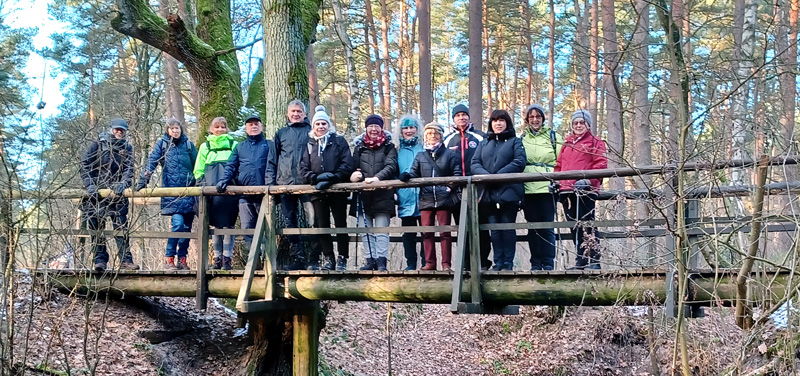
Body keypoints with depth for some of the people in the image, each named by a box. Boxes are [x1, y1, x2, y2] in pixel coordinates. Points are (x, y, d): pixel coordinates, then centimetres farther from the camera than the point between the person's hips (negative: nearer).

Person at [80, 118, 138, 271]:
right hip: (96, 192, -1)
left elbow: (129, 169, 0)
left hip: (117, 193, 1)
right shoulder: (98, 144, 5)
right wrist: (89, 184, -12)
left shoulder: (127, 149, 12)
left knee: (121, 227, -4)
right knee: (96, 227, -1)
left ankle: (126, 260, -3)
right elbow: (84, 164, 1)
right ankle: (100, 260, 4)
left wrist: (123, 183, -19)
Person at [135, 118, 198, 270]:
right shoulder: (162, 144, 8)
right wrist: (143, 181, -7)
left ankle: (182, 259, 12)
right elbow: (151, 162, 2)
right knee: (178, 223, -17)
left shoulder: (188, 145, 13)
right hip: (171, 190, -3)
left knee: (187, 226, 3)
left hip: (188, 190, 3)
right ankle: (169, 259, -9)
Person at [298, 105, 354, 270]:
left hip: (338, 190, -3)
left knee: (340, 224, -1)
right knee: (322, 226, 4)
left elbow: (347, 164, -4)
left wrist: (332, 178, -17)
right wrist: (316, 178, -12)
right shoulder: (310, 145, 15)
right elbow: (303, 169, 8)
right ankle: (329, 258, 11)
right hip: (318, 191, 3)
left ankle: (342, 258, 5)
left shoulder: (339, 141, 6)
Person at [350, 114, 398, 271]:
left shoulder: (389, 147, 9)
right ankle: (370, 260, 6)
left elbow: (391, 166, -5)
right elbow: (354, 166, 11)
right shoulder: (359, 147, 17)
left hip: (382, 193, -3)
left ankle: (381, 261, -10)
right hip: (363, 194, 3)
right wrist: (355, 174, -13)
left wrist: (376, 178, -21)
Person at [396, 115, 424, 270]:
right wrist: (396, 188, 4)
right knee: (408, 233, 5)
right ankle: (410, 264, 12)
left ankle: (426, 263, 7)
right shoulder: (398, 150, 12)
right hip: (406, 198, 2)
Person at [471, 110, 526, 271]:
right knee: (494, 228, 4)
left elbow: (519, 162, -7)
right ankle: (498, 262, 8)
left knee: (508, 226, -4)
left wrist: (498, 175, -16)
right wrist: (486, 175, -13)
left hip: (508, 192, -4)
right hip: (488, 194, 4)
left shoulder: (514, 141, 9)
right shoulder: (484, 143, 21)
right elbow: (475, 163, 9)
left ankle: (508, 262, 1)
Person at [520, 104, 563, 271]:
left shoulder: (553, 137, 11)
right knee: (532, 226, 3)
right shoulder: (521, 139, 17)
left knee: (547, 226, -6)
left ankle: (548, 262, -2)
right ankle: (535, 262, 7)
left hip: (547, 187, -2)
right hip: (527, 187, 2)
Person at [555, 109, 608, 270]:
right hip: (566, 190, 6)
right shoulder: (567, 143, 23)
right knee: (575, 227, 7)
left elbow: (601, 164, -5)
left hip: (585, 190, -6)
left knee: (586, 226, -9)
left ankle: (593, 261, -6)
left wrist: (588, 179, -18)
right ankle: (581, 261, 12)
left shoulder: (595, 142, 6)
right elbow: (559, 164, 25)